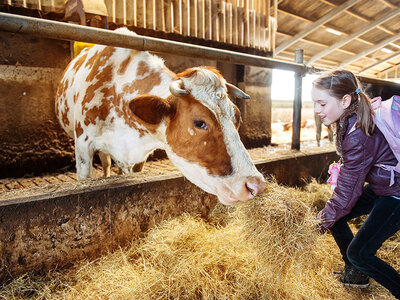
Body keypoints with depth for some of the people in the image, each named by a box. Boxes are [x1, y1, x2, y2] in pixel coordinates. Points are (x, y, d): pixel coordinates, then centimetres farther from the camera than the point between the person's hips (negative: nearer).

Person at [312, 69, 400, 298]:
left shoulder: (359, 136, -33)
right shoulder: (351, 122, -5)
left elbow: (348, 189, -25)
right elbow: (350, 175, 6)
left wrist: (327, 217, -9)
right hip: (379, 187, 9)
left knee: (359, 253, -9)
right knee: (335, 215, 10)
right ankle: (356, 273, 27)